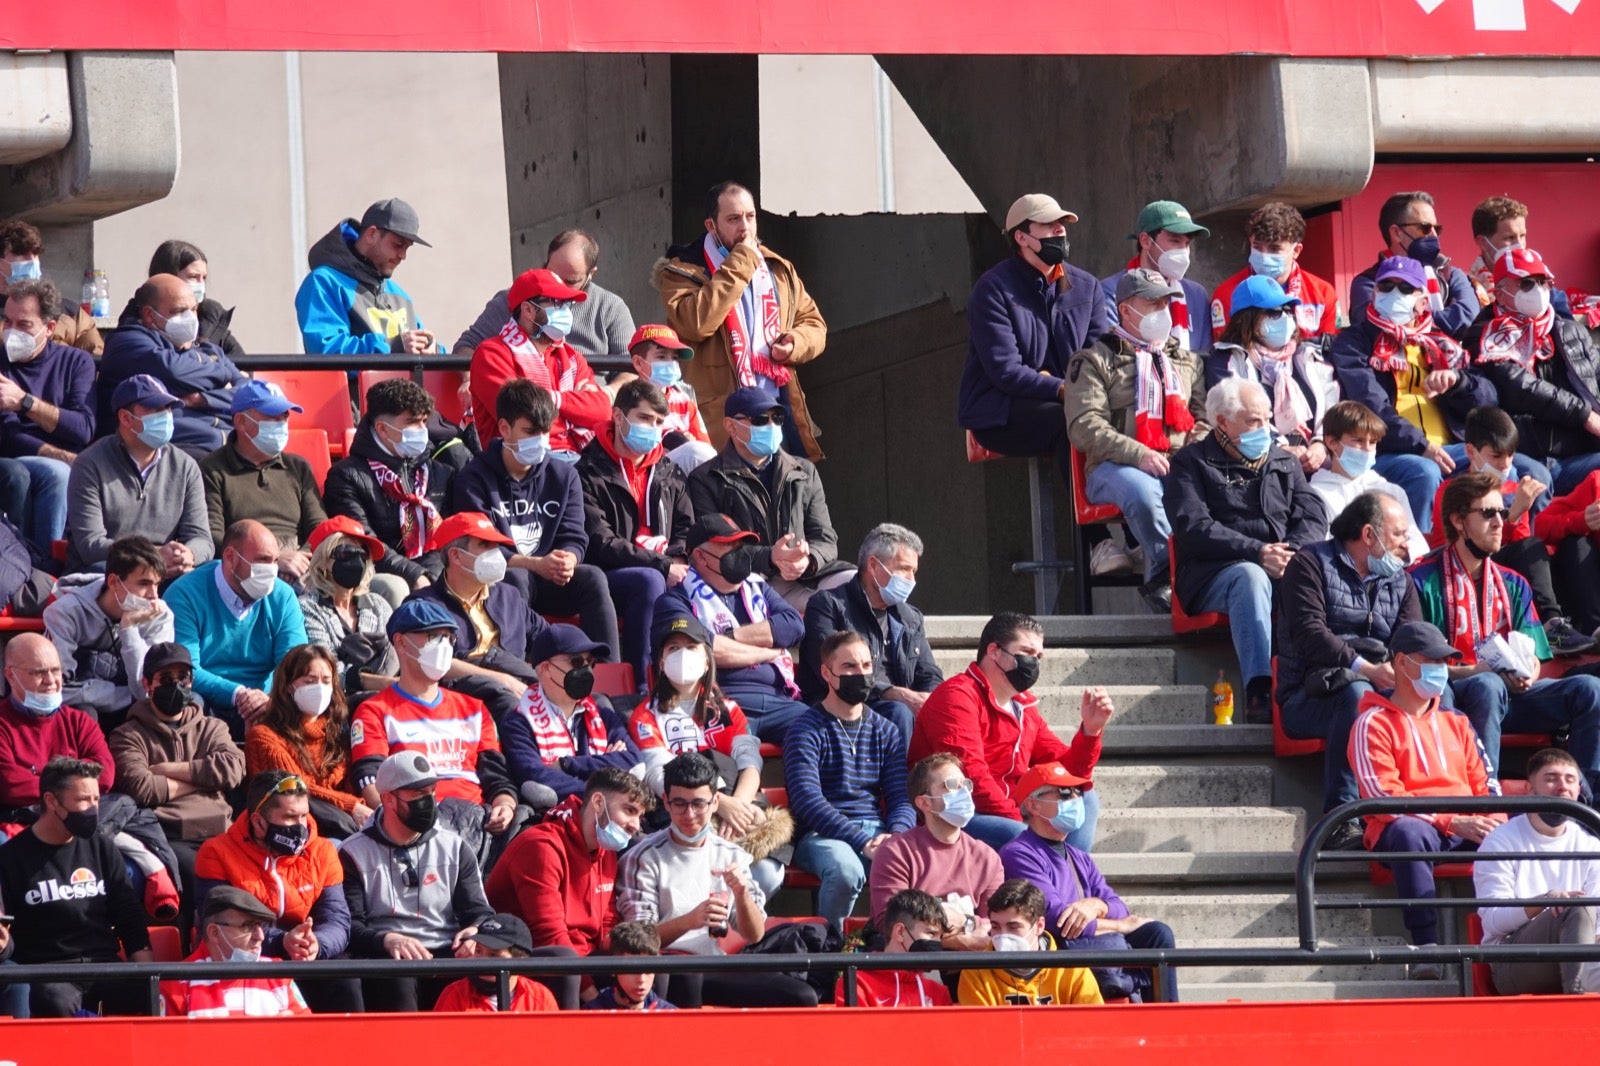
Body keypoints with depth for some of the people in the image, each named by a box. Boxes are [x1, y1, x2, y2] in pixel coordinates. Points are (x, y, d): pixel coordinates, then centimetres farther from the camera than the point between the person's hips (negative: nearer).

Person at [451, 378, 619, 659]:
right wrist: (536, 564, -24)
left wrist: (567, 561, -21)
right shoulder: (475, 479, -2)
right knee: (515, 578, -36)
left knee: (592, 578, -25)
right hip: (494, 584, -4)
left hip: (547, 583, 4)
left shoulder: (563, 476, 12)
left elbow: (574, 538, 5)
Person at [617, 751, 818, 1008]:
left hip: (715, 971, 5)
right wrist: (688, 921, -26)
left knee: (802, 997, -15)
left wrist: (741, 892, -10)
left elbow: (754, 935, 11)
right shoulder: (644, 858, -1)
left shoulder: (732, 856, 13)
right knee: (686, 974, -41)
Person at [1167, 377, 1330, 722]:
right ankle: (1259, 691, -54)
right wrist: (1257, 552, -16)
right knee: (1250, 577, -39)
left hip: (1288, 569, 3)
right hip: (1215, 575, -3)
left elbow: (1314, 518, 12)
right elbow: (1193, 529, -5)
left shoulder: (1284, 464, 26)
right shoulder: (1192, 464, 11)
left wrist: (1290, 552, -12)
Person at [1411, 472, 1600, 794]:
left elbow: (1532, 657, 15)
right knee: (1488, 686, -39)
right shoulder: (1423, 581, -1)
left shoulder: (1513, 585, 19)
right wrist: (1477, 671, -20)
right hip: (1450, 696, -6)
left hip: (1510, 691, 6)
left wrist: (1527, 673, -11)